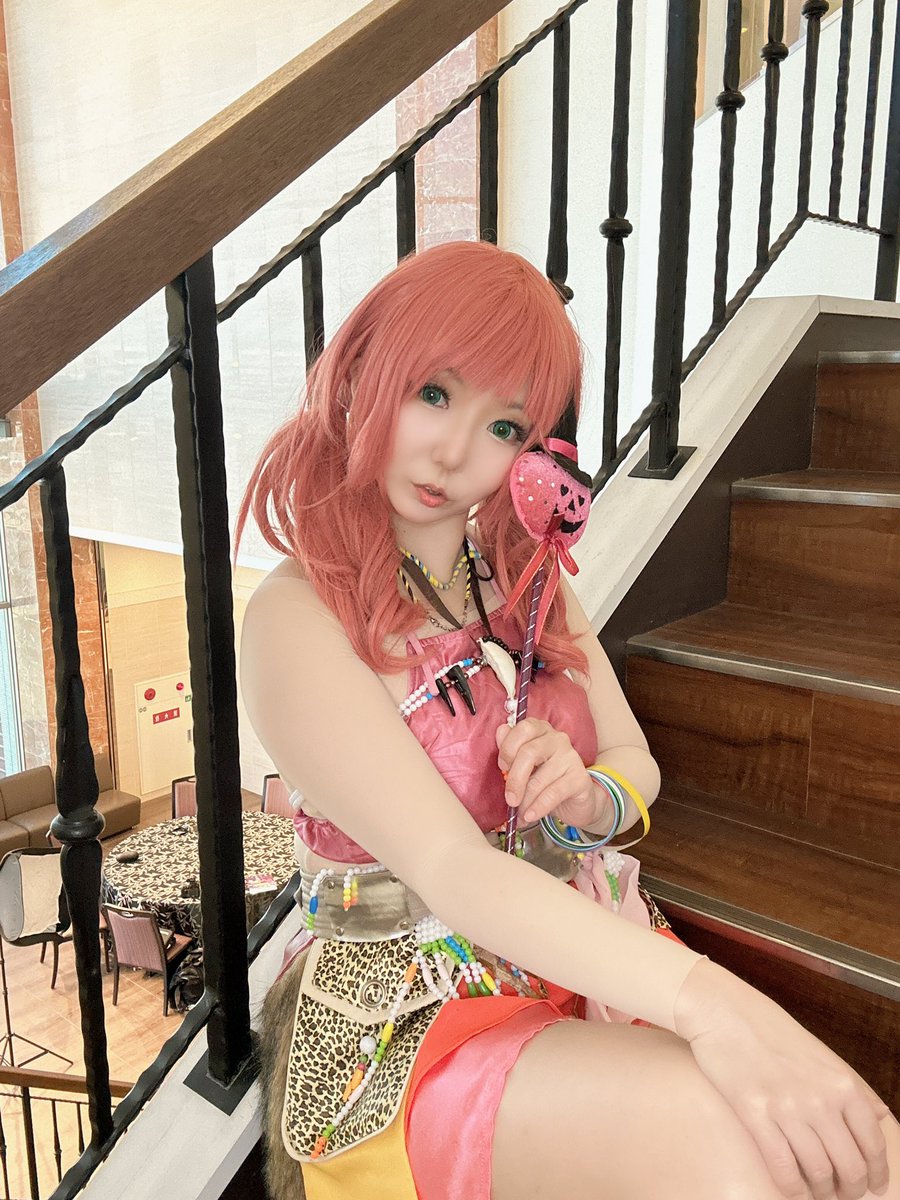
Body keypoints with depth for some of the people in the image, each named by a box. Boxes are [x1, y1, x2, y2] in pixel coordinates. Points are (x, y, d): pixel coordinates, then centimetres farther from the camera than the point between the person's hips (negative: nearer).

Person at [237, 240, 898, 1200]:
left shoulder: (520, 571, 8)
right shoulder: (296, 620, -13)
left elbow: (637, 763, 11)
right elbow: (452, 869, -23)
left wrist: (589, 795, -13)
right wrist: (706, 1001, -33)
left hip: (594, 952, 6)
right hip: (411, 1013, -5)